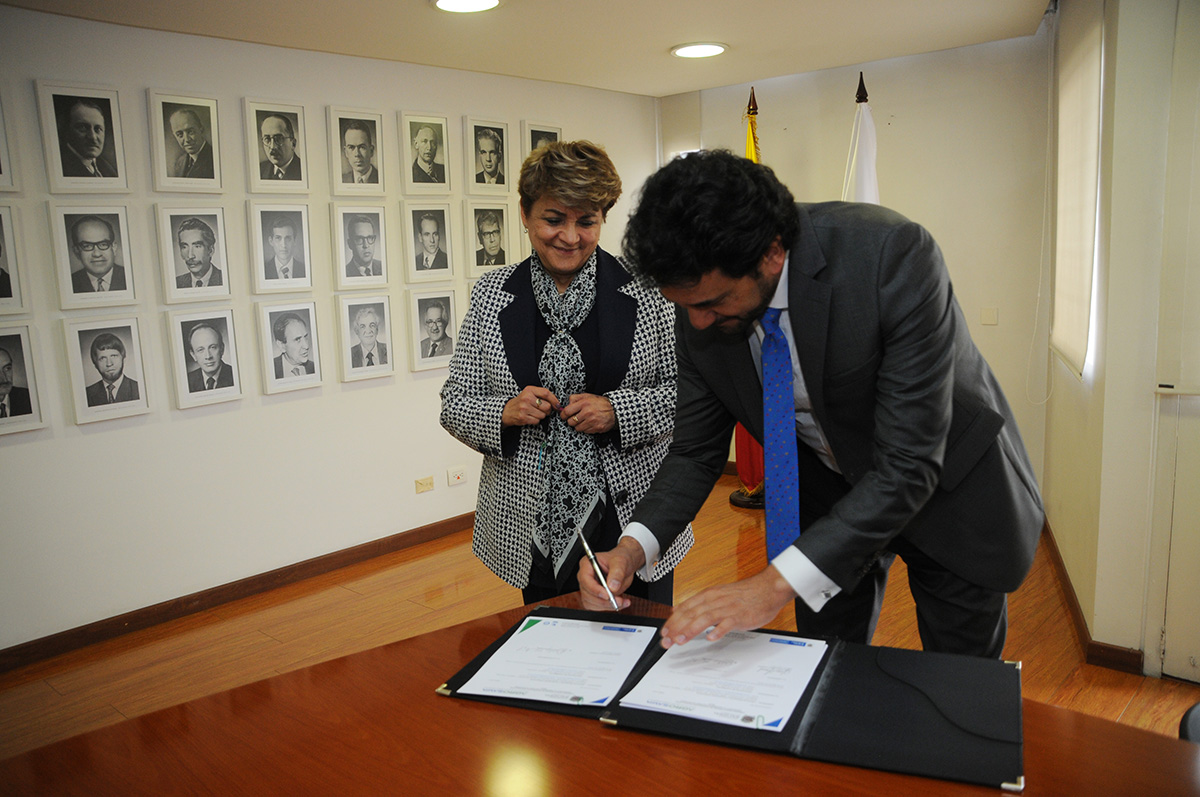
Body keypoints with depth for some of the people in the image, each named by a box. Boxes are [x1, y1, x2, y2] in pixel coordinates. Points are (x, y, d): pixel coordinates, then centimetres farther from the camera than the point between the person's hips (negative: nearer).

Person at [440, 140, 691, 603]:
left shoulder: (642, 291, -4)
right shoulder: (491, 295, 1)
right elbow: (454, 403, 5)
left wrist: (618, 410, -16)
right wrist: (505, 412, -15)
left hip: (631, 518, 0)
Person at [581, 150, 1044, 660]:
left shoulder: (894, 257, -35)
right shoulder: (700, 313, -19)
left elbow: (909, 463, -36)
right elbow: (696, 450, -7)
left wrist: (778, 582, -42)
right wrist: (634, 545, -24)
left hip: (944, 484, -3)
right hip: (827, 497, 3)